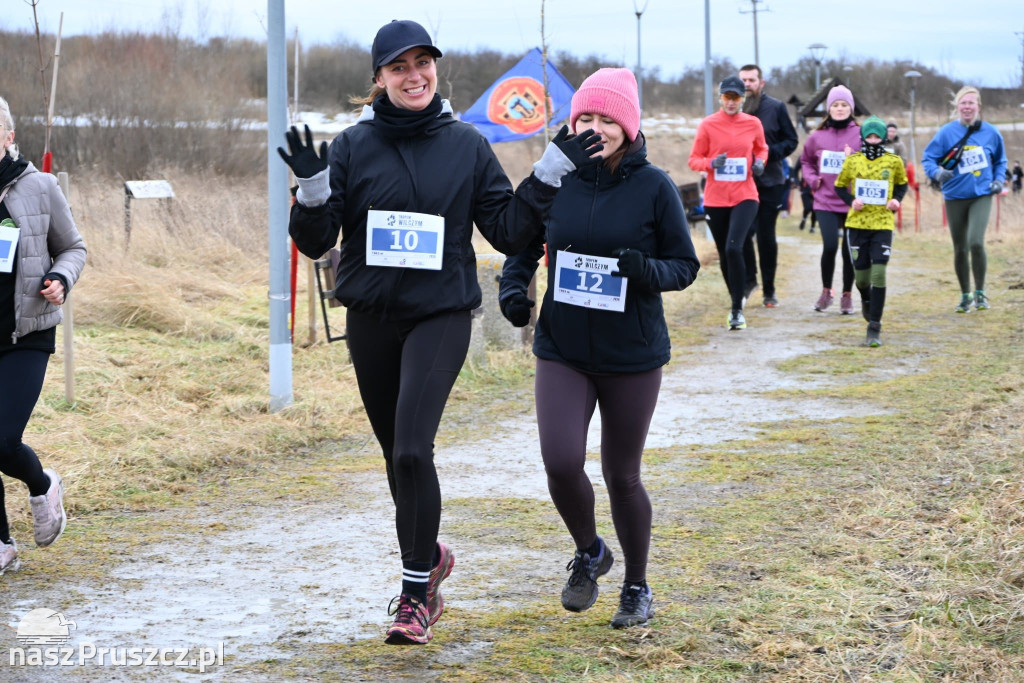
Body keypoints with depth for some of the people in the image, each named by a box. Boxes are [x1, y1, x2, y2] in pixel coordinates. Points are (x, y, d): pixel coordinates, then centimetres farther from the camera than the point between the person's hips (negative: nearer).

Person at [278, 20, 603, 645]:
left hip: (441, 317, -2)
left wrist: (550, 174, -4)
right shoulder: (353, 145, 1)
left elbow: (508, 232, 4)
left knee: (413, 450, -17)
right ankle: (429, 557, 37)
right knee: (397, 453, 13)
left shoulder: (468, 145, 1)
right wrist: (313, 189, -20)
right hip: (370, 318, 2)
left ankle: (417, 588, -4)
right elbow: (315, 242, -1)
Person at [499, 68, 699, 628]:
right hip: (562, 350, 2)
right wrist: (513, 287, -5)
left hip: (633, 356, -2)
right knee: (561, 463, -12)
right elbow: (523, 244, 14)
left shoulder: (653, 187, -8)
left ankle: (637, 587, 30)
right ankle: (588, 553, 20)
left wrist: (647, 271, -23)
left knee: (622, 477, 7)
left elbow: (685, 264, -2)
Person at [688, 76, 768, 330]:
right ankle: (736, 297, 35)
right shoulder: (708, 125, -2)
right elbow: (694, 160, 2)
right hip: (715, 199, 1)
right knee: (724, 254, 11)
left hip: (744, 197, -1)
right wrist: (711, 163, -18)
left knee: (734, 248, -19)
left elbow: (761, 149, 20)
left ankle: (737, 309, -11)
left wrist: (760, 162, -1)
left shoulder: (753, 124, 2)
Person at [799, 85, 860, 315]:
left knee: (849, 251, 5)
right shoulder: (818, 137, 4)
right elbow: (806, 160, 20)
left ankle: (847, 296, 20)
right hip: (826, 202, 1)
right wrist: (812, 178, 4)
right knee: (830, 246, -13)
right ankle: (826, 291, 9)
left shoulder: (861, 134, -3)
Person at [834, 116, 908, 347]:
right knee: (861, 276, 8)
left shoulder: (894, 162, 0)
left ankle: (874, 328, -8)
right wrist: (851, 201, -8)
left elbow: (902, 183, 17)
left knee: (879, 274, -12)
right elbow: (840, 186, 11)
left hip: (883, 224, -1)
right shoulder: (852, 161, 1)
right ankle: (866, 302, 45)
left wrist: (896, 200, -2)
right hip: (858, 223, 1)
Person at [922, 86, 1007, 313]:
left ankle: (980, 293, -2)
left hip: (981, 196, -1)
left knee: (976, 242, -19)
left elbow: (1000, 160, 16)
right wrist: (938, 172, -23)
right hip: (955, 198, 1)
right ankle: (965, 296, 26)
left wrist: (998, 180, 0)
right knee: (960, 249, 9)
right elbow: (928, 158, -3)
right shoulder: (946, 132, -5)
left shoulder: (990, 132, 0)